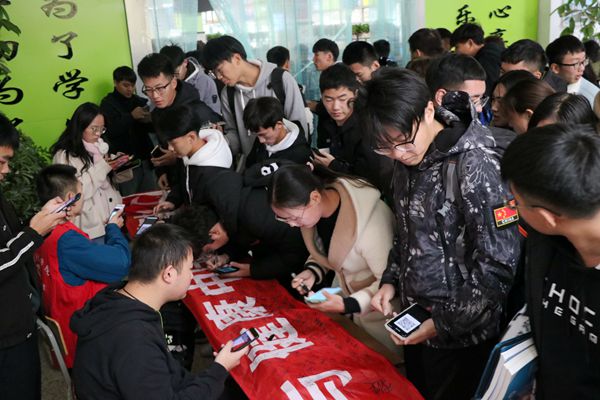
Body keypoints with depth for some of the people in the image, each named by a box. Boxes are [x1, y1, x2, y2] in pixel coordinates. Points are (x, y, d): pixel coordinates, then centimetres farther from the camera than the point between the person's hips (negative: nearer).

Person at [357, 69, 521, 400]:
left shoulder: (475, 164, -23)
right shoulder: (408, 159, 1)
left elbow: (499, 264, -23)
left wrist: (446, 322, -18)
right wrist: (391, 280, 1)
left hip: (461, 334, -7)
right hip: (415, 322, 7)